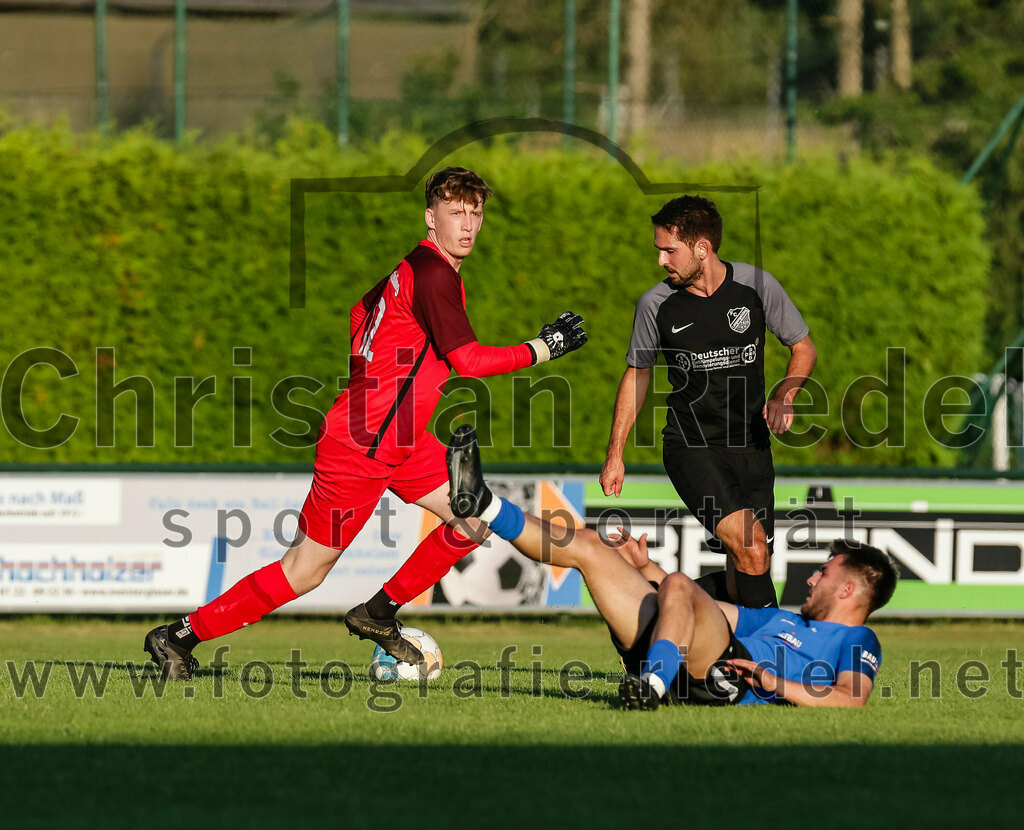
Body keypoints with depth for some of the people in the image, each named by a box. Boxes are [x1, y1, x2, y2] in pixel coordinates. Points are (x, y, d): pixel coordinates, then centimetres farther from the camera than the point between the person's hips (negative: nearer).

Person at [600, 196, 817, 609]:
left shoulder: (756, 285, -4)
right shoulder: (656, 304, -5)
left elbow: (803, 349, 8)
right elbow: (637, 374, 10)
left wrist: (784, 394, -13)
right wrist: (615, 455, 8)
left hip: (750, 446, 3)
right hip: (690, 446, -3)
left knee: (741, 578, 3)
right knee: (751, 550, -23)